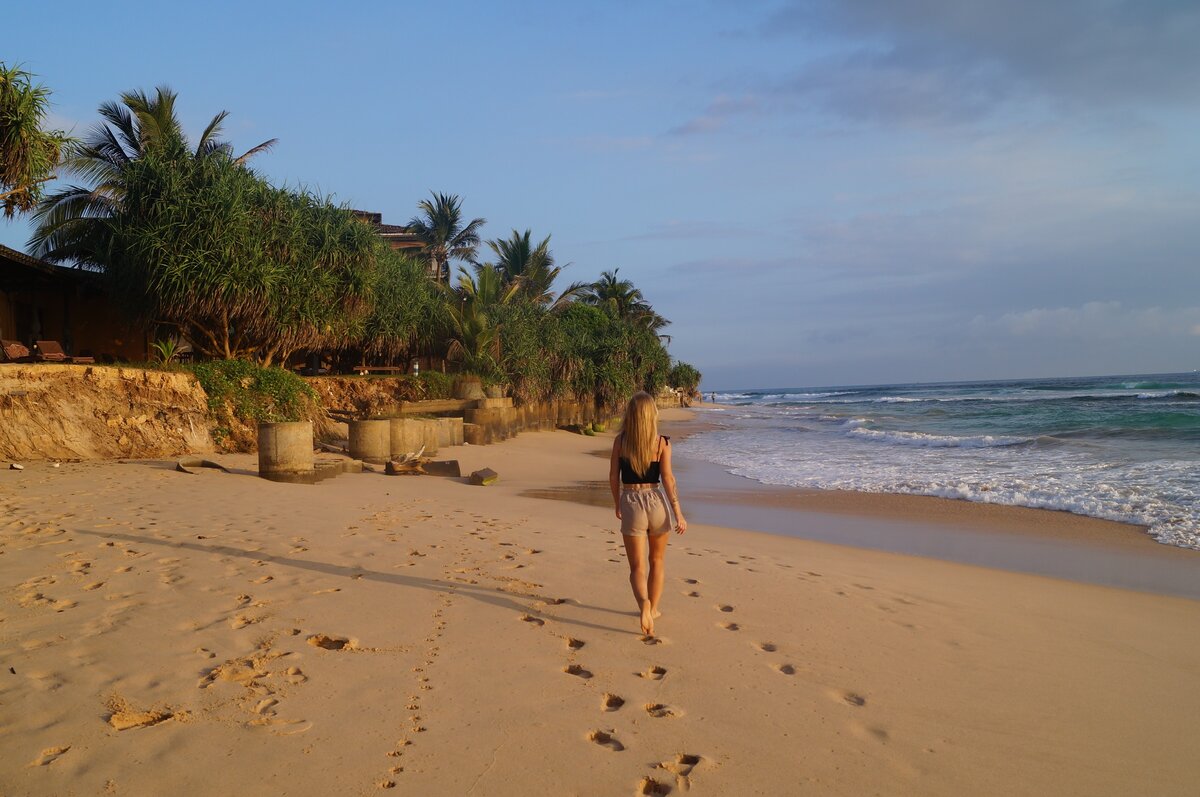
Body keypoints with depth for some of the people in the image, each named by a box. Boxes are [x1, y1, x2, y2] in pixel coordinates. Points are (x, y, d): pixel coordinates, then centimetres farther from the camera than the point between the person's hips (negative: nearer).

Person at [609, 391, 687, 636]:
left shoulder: (620, 440, -3)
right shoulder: (662, 442, -7)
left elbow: (614, 476, 2)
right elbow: (668, 479, -9)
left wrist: (617, 504, 18)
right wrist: (678, 514, -5)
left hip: (630, 504, 0)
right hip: (656, 501, 0)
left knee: (637, 567, 5)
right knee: (656, 561, 21)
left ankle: (644, 603, -22)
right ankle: (653, 609, 30)